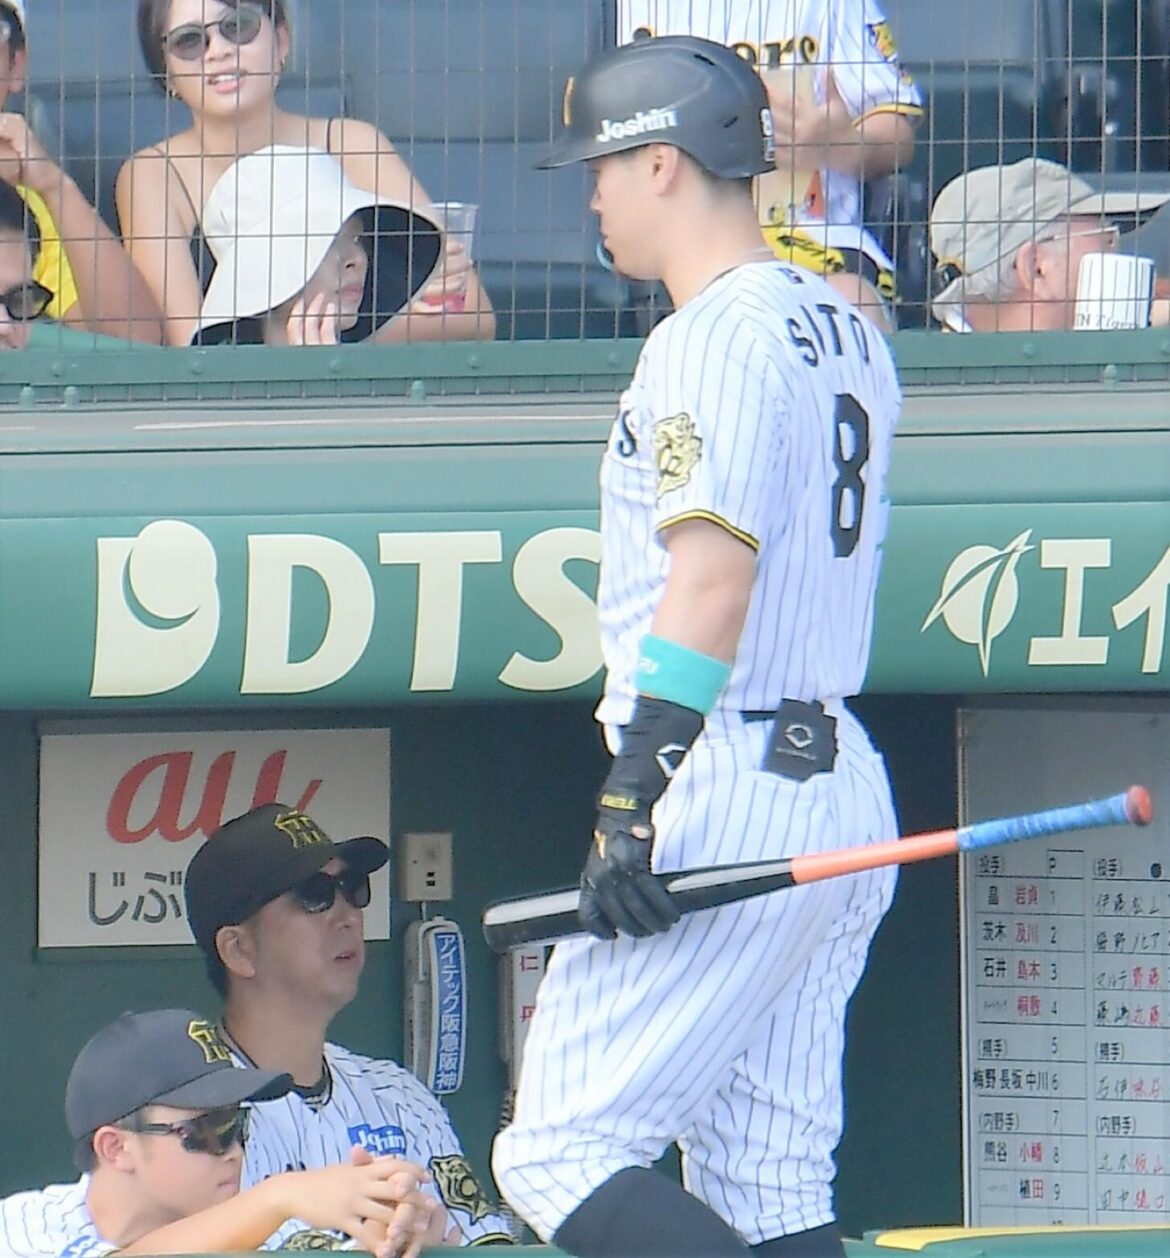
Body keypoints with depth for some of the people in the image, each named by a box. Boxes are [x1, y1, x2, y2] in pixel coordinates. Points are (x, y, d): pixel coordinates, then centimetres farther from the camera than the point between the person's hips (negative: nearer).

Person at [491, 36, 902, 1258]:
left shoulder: (712, 339, -11)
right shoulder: (849, 332, 18)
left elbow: (714, 574, -21)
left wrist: (632, 798, -25)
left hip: (728, 789, -10)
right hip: (843, 783, 10)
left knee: (557, 1153, -10)